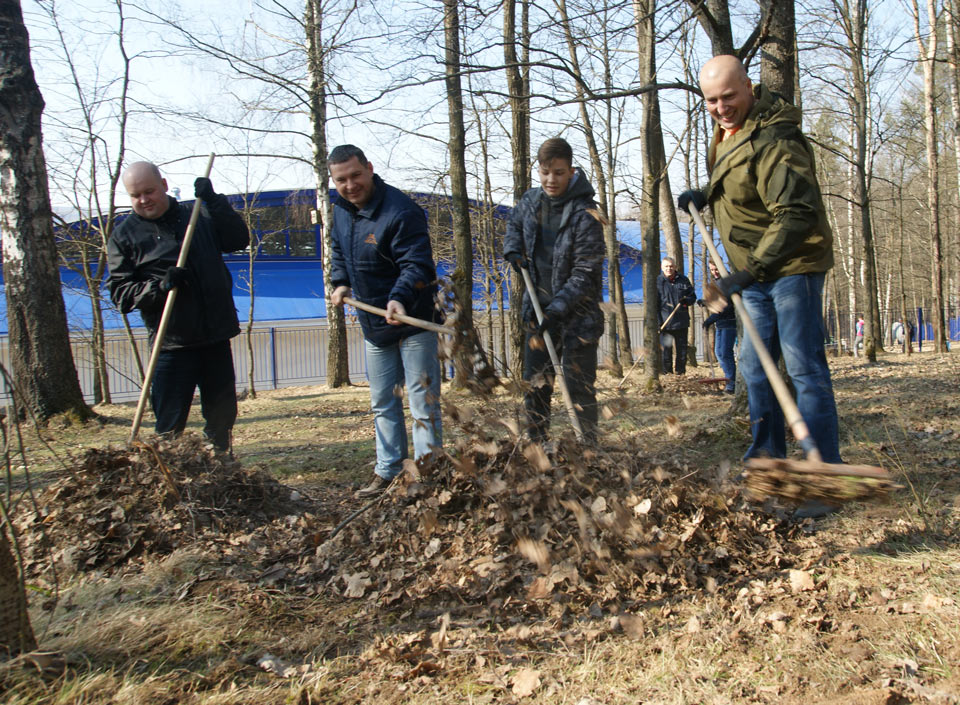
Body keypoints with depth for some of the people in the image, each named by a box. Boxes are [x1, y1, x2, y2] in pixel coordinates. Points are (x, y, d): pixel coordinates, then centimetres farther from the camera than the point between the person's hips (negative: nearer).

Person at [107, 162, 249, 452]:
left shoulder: (199, 216, 12)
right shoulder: (123, 236, 3)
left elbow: (239, 239, 3)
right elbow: (120, 292, -2)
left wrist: (214, 201, -6)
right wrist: (160, 286, -19)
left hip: (216, 336, 3)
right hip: (172, 343, -3)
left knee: (222, 416, 13)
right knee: (170, 426, -5)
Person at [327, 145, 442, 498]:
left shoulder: (400, 211, -23)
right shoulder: (341, 209, 4)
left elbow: (416, 264, -27)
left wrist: (399, 298, -43)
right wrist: (340, 282, 6)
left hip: (412, 320, -8)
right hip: (373, 323, 8)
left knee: (423, 400, -3)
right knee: (382, 402, 17)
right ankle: (387, 472, 29)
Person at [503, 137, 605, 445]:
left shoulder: (584, 214, -17)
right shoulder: (530, 201, 2)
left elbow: (584, 274, -19)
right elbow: (514, 224, 26)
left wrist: (556, 310, -25)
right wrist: (514, 250, 6)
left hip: (576, 315, -6)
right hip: (538, 310, 6)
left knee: (579, 386, -1)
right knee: (535, 384, 12)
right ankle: (535, 444, 24)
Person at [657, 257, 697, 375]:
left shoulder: (683, 280, 7)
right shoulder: (657, 281, 0)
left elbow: (693, 296, 16)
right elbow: (653, 303, -1)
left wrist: (686, 300, -9)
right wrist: (657, 321, -10)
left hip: (682, 321, 3)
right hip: (665, 323, -3)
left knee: (682, 348, 8)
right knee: (666, 348, -3)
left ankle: (681, 372, 18)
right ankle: (667, 372, 7)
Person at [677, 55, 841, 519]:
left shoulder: (772, 141, -23)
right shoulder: (726, 131, 8)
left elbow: (797, 214, -31)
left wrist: (751, 270, -37)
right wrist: (705, 197, 10)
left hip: (792, 267, -10)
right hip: (757, 272, 10)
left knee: (804, 369, -11)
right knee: (754, 368, 13)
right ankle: (767, 463, 26)